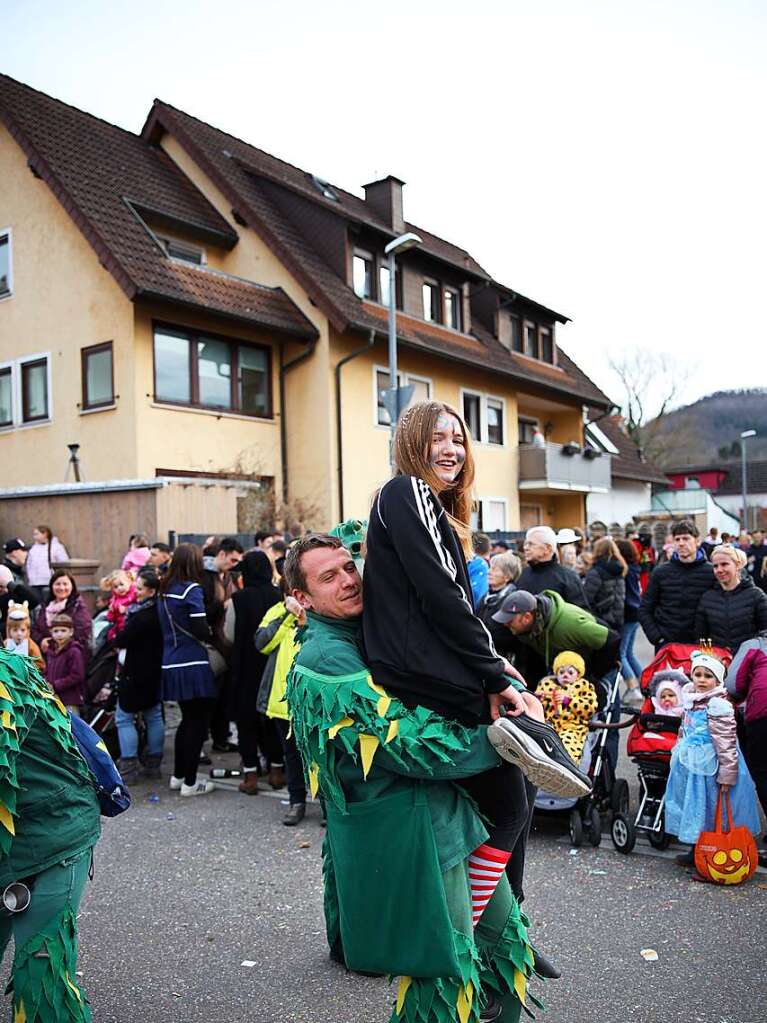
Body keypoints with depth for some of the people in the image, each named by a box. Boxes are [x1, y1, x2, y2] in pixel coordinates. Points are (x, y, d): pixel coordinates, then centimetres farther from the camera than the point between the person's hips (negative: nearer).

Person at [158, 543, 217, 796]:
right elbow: (201, 630, -17)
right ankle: (190, 782, 6)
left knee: (188, 719, 21)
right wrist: (214, 635, 3)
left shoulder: (165, 591, 10)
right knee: (198, 721, 2)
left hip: (171, 666, 8)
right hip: (192, 666, -8)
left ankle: (178, 775, 29)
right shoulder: (192, 590, -13)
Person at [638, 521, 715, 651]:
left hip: (698, 645, -1)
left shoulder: (711, 573, 0)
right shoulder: (661, 572, 4)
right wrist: (656, 637, -4)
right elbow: (645, 609, 7)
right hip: (666, 645, 1)